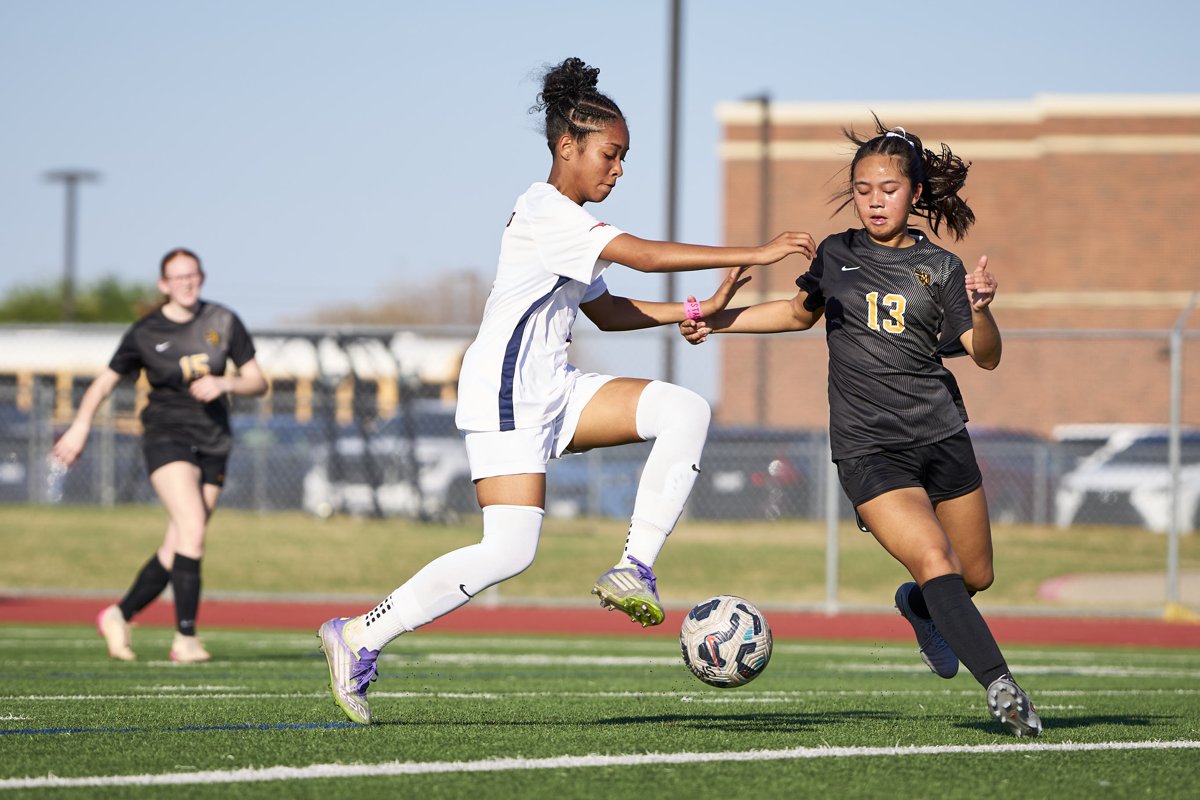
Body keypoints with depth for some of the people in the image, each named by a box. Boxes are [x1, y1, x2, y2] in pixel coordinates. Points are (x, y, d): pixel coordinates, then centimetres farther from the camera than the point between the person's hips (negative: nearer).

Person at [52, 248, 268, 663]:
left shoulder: (223, 322, 4)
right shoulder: (145, 333, -1)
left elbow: (257, 381, 7)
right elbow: (105, 381, 9)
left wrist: (224, 384, -14)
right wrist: (81, 425, -4)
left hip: (213, 442, 4)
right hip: (166, 437, -4)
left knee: (177, 550, 3)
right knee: (192, 527, -23)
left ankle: (119, 615, 23)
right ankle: (185, 636, -24)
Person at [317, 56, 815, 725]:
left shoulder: (571, 224, 17)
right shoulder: (545, 215, -15)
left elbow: (605, 311, 26)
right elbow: (647, 256, -23)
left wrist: (695, 311, 13)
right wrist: (756, 254, -23)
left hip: (556, 392, 10)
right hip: (507, 395, -10)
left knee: (685, 410, -9)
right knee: (511, 551, -17)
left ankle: (636, 569, -11)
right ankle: (360, 638, -6)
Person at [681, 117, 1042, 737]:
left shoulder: (938, 267, 2)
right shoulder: (836, 255, 6)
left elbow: (985, 356, -6)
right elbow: (802, 311, 27)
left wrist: (981, 309, -26)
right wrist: (718, 321, 21)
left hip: (941, 436, 2)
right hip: (867, 448, -2)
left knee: (976, 576, 12)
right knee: (935, 562, -21)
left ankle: (917, 606, 45)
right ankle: (1000, 685, -23)